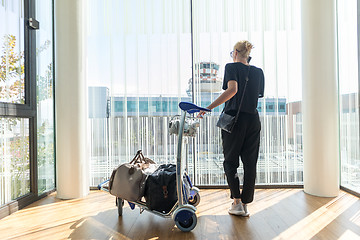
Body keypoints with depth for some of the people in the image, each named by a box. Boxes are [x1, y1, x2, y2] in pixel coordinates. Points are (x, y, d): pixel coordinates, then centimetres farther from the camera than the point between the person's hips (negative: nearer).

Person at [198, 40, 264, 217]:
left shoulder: (232, 67, -4)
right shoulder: (258, 72, 11)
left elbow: (232, 90, -22)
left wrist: (208, 108, -25)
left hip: (234, 118, -5)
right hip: (253, 119, 5)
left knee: (230, 161, 8)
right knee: (250, 163, 8)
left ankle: (237, 202, 8)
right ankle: (245, 204, 16)